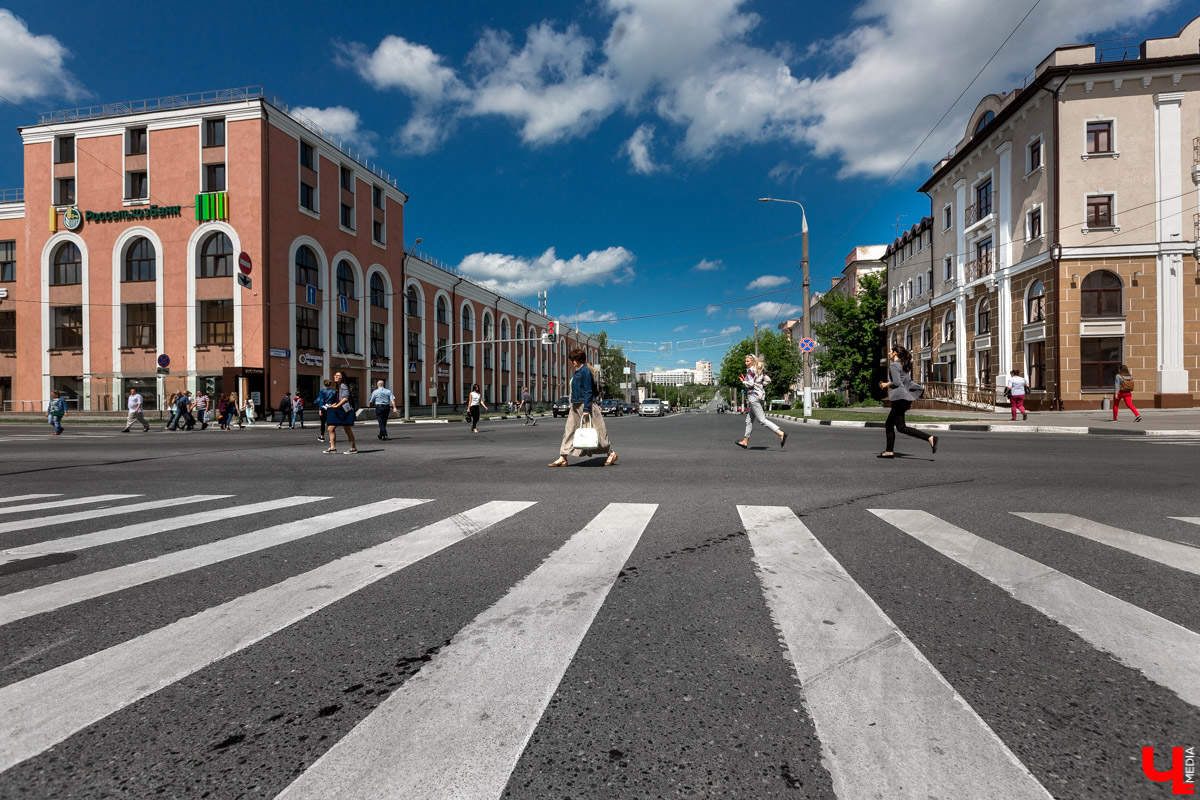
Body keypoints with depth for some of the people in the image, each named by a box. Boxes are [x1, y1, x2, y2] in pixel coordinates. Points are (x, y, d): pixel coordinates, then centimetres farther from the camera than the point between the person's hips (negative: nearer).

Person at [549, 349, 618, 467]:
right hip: (575, 406, 10)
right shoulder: (577, 372, 15)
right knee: (569, 431, 6)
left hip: (585, 404, -10)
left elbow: (588, 391, -18)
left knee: (597, 430, -1)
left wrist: (586, 409, -22)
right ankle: (562, 458, 8)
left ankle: (611, 454, 13)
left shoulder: (585, 371, -14)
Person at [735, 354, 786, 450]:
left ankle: (781, 433, -19)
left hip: (754, 395, -10)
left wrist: (743, 381, -2)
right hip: (761, 394, 10)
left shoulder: (750, 370, -10)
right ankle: (745, 441, 20)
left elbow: (750, 384, -19)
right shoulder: (759, 370, 15)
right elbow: (768, 380, 16)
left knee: (762, 420, -11)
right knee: (749, 420, 15)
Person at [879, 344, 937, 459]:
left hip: (899, 398, -10)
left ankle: (930, 438, -20)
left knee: (901, 427, -11)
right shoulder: (904, 365, 19)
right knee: (889, 424, 12)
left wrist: (886, 384, -2)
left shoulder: (893, 365, -8)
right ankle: (889, 451, 11)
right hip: (906, 399, 10)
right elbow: (908, 382, 18)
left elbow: (897, 382, -18)